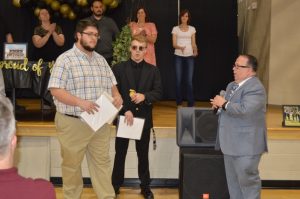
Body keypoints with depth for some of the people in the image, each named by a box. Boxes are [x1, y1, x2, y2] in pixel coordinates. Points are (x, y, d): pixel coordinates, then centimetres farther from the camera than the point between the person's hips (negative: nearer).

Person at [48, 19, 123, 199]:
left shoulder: (101, 60, 12)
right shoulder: (66, 59, -9)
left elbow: (111, 84, 18)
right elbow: (56, 90, -16)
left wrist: (116, 95, -6)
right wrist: (80, 102, -27)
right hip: (73, 123, -5)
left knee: (102, 162, 11)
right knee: (72, 164, 8)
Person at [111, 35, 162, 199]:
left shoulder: (153, 70, 3)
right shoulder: (118, 68, -2)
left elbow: (158, 92, 0)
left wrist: (144, 96, -19)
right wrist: (125, 110, -18)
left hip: (144, 118, 1)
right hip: (124, 116, -1)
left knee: (143, 154, 12)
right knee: (120, 154, 10)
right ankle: (115, 185, 23)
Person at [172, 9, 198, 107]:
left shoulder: (192, 29, 9)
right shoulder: (175, 29, 4)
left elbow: (194, 43, 7)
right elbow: (174, 44, -2)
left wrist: (195, 51, -13)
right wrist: (180, 47, -23)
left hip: (189, 56, 0)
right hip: (178, 56, 0)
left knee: (189, 80, -6)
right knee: (178, 80, 0)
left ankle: (191, 103, -1)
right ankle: (179, 102, 11)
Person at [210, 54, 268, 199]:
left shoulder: (255, 88, -18)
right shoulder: (232, 85, 12)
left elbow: (244, 110, -31)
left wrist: (224, 104, -18)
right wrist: (218, 103, 3)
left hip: (246, 145, -9)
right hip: (231, 143, 10)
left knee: (247, 179, 1)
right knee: (233, 180, 17)